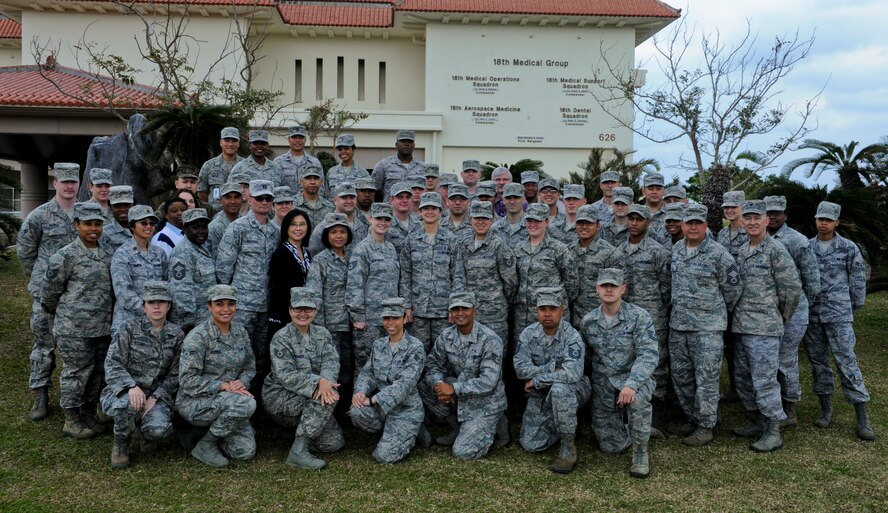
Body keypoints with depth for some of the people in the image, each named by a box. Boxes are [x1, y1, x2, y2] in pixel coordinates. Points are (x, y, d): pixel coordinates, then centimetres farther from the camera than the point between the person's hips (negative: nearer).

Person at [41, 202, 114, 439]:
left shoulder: (107, 254, 9)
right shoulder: (65, 256, -11)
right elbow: (50, 291, -4)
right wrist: (62, 313, 8)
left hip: (103, 327, 6)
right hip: (74, 328, -6)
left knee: (97, 371, 13)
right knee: (77, 372, 2)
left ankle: (88, 415, 28)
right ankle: (71, 421, 16)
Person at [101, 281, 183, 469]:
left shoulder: (176, 335, 2)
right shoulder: (130, 328, -6)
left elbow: (174, 375, 3)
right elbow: (112, 363, -12)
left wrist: (155, 398, -12)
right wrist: (132, 385, -30)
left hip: (156, 395, 1)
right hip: (123, 390, -1)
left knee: (159, 429, -29)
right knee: (128, 405, -37)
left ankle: (147, 432, 12)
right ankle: (121, 444, -4)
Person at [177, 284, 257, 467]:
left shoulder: (240, 332, 4)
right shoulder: (197, 337, -15)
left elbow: (250, 367, 11)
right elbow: (188, 380, -19)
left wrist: (242, 382, -11)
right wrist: (224, 386, -24)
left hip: (227, 402, 6)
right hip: (195, 402, -6)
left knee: (246, 451, -7)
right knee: (246, 403, -32)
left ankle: (208, 432, 18)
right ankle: (205, 445, -10)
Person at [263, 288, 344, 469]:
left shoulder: (322, 334, 6)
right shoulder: (281, 338, -11)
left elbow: (331, 360, -11)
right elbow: (286, 376, -22)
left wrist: (326, 381, -34)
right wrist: (318, 382, -36)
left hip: (313, 397, 6)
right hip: (279, 397, -5)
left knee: (335, 442, -7)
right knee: (328, 394, -30)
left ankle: (299, 428, 17)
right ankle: (298, 452, -27)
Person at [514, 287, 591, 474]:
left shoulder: (572, 337, -21)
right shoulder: (528, 334, -7)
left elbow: (572, 373, -36)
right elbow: (520, 368, -16)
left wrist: (536, 380, -26)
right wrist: (554, 367, -25)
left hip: (572, 390, -4)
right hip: (540, 395, 5)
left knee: (558, 389, -40)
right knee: (530, 445, -5)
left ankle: (569, 447, -21)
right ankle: (562, 427, 25)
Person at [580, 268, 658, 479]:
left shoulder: (639, 317, -13)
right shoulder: (588, 322, 0)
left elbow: (648, 355, -23)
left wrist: (631, 384, -36)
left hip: (635, 379, -4)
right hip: (602, 386, 4)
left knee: (637, 399, -39)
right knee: (611, 446, 2)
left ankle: (640, 453, -15)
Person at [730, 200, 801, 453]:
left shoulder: (776, 250, -10)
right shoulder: (741, 251, 13)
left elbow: (792, 288, -10)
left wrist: (781, 317, 0)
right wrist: (737, 313, 14)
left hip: (764, 328, -8)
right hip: (741, 326, 8)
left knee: (764, 380, -6)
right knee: (743, 377, 14)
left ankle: (773, 433, 4)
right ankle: (759, 423, 28)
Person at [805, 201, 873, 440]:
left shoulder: (848, 248, -1)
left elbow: (858, 279, 5)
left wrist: (854, 306, 8)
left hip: (838, 313, -3)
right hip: (811, 313, 3)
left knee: (846, 361, -6)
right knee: (818, 361, 8)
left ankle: (862, 417, 0)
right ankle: (826, 409, 19)